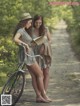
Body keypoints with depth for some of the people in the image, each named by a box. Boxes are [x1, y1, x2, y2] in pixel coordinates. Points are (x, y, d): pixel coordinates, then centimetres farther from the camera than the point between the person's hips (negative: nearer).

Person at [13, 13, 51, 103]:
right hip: (26, 55, -9)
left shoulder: (24, 31, 16)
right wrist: (25, 44, -34)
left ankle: (38, 96, 9)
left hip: (30, 55, 9)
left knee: (37, 75, 8)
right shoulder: (20, 30, -13)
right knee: (40, 74, -3)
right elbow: (15, 39, -33)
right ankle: (44, 95, 2)